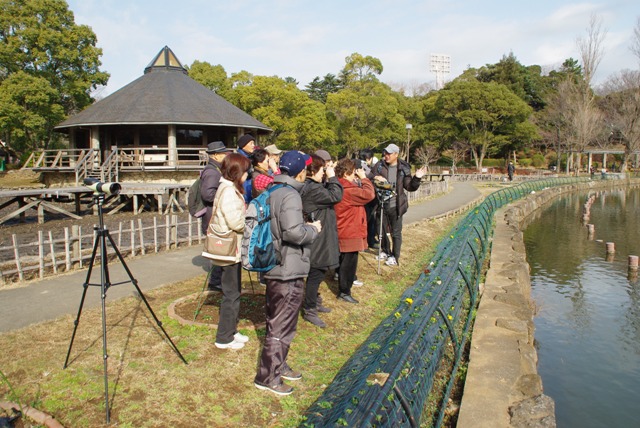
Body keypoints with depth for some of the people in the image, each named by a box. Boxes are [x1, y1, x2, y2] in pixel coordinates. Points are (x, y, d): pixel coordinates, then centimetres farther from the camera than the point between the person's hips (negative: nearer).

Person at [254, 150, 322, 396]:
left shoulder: (273, 192, 10)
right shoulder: (290, 195, -19)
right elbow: (294, 232, -30)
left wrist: (306, 227, 13)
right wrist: (313, 229, -11)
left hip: (274, 267, 10)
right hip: (289, 272, -10)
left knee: (276, 321, 21)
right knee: (282, 325, 2)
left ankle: (277, 365, 36)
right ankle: (267, 377, 14)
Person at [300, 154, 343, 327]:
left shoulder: (309, 186, 10)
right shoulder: (313, 189, -23)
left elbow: (327, 194, 17)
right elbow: (335, 196, -23)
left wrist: (329, 180, 5)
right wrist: (332, 177, -13)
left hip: (319, 238, 11)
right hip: (318, 239, -11)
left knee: (317, 272, 22)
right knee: (316, 274, -1)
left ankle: (314, 302, 38)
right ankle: (309, 310, 11)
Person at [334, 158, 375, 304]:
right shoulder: (348, 190, -22)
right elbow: (369, 194, -24)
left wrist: (358, 181, 1)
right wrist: (363, 178, -11)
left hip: (344, 232, 10)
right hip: (350, 234, -10)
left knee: (345, 262, 20)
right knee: (349, 263, 1)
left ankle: (344, 288, 32)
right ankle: (344, 292, 11)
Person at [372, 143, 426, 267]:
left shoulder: (403, 168, -4)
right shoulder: (379, 166, -1)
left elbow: (410, 187, 0)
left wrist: (417, 178, -18)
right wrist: (374, 178, -20)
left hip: (395, 206, -3)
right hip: (381, 204, 3)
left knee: (396, 233, 5)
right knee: (381, 230, 17)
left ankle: (395, 257, 20)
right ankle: (386, 251, 38)